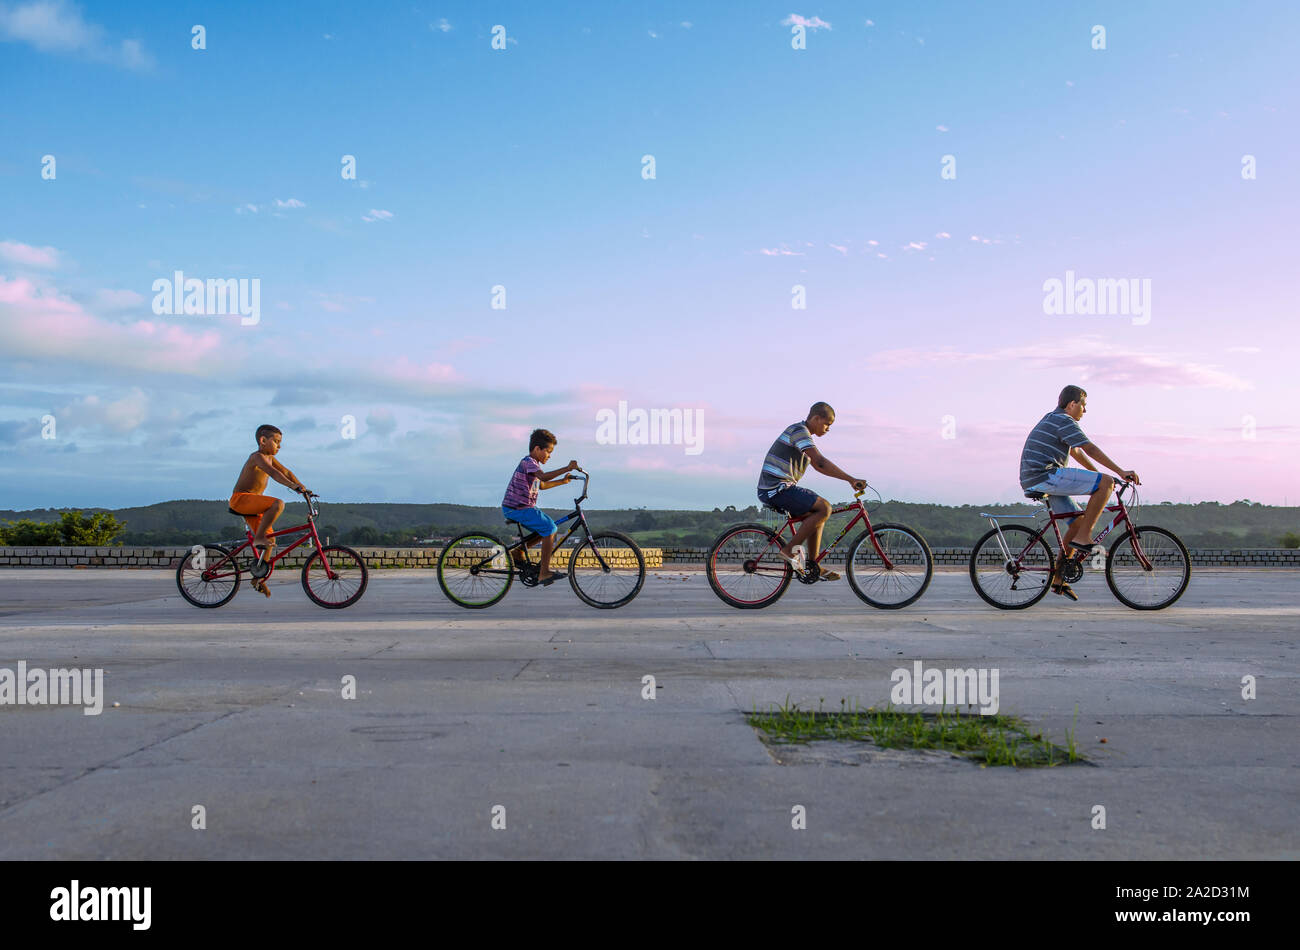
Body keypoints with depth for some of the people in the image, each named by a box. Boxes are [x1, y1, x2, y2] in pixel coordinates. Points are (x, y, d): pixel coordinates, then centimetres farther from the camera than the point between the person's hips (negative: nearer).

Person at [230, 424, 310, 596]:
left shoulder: (269, 458, 15)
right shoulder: (257, 457, -16)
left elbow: (286, 472, 16)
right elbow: (273, 473, -31)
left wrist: (303, 487, 4)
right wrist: (294, 486, -41)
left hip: (252, 502, 10)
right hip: (241, 498, -10)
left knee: (270, 539, 8)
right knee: (278, 504, -32)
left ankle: (258, 579, 17)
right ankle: (258, 539, -24)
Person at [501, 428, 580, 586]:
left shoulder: (533, 463, 17)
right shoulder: (528, 461, -15)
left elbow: (541, 485, 29)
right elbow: (544, 477, -33)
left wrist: (563, 481, 21)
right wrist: (567, 468, -36)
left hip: (524, 507, 10)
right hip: (516, 509, -10)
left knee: (548, 528, 15)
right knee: (550, 530, -13)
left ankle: (518, 552, 18)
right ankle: (544, 573, -11)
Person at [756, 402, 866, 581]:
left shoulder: (803, 433, 21)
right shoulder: (799, 431, -13)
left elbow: (818, 466, 23)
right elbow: (821, 462, -23)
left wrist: (850, 479, 14)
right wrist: (851, 479, -23)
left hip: (775, 490, 10)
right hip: (777, 488, -10)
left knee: (816, 516, 14)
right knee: (824, 508, -15)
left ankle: (812, 566, 15)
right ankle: (790, 549, -11)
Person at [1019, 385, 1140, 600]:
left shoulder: (1052, 419, 26)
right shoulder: (1064, 421, -7)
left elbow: (1077, 452, 32)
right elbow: (1090, 449, -13)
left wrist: (1099, 476, 32)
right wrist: (1120, 472, -13)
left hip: (1032, 482, 11)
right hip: (1046, 475, -11)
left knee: (1079, 520, 15)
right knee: (1106, 483, -13)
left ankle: (1058, 578, 14)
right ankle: (1083, 539, -12)